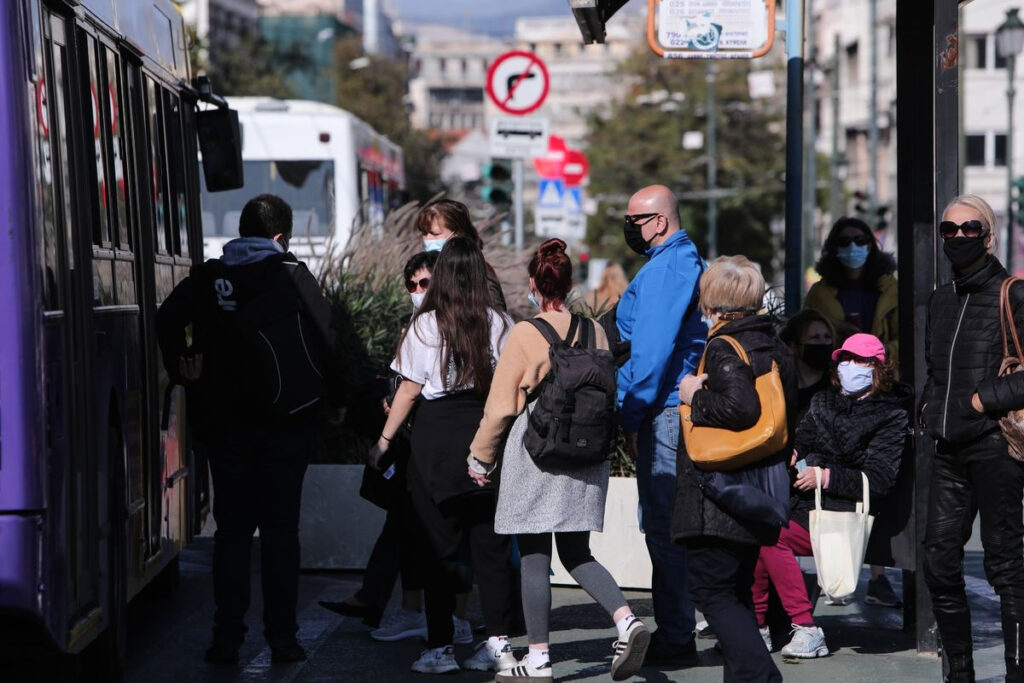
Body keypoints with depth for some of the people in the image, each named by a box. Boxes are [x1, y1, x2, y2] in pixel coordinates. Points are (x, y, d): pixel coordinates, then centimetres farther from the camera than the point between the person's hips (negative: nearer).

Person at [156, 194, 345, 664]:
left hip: (223, 424, 2)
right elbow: (326, 339, -11)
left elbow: (167, 320, -8)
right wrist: (336, 399, -1)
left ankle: (227, 638, 7)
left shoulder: (207, 278, 4)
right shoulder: (292, 277, -4)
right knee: (280, 531, 5)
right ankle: (282, 638, 5)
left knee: (231, 531, 9)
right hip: (284, 424, -2)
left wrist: (183, 373, 4)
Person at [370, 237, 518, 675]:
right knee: (490, 543, 8)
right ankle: (498, 642, 9)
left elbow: (409, 388, -3)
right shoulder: (499, 324, 2)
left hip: (437, 435, -2)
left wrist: (385, 440, 6)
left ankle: (440, 647, 5)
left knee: (438, 544, 4)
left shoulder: (425, 325, -5)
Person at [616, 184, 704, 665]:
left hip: (664, 410, -10)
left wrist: (632, 415, -16)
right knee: (664, 524, 15)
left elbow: (653, 349, -20)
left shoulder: (666, 269, -14)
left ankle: (674, 640, -3)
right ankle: (675, 633, 21)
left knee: (664, 526, -6)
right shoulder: (688, 261, 19)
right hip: (681, 405, 10)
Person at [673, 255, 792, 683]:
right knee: (738, 591, 17)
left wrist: (695, 396, -14)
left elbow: (739, 408, -28)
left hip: (721, 494, -9)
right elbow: (789, 417, 19)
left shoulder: (724, 348, -13)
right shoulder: (777, 349, 13)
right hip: (761, 495, 9)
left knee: (711, 590, -5)